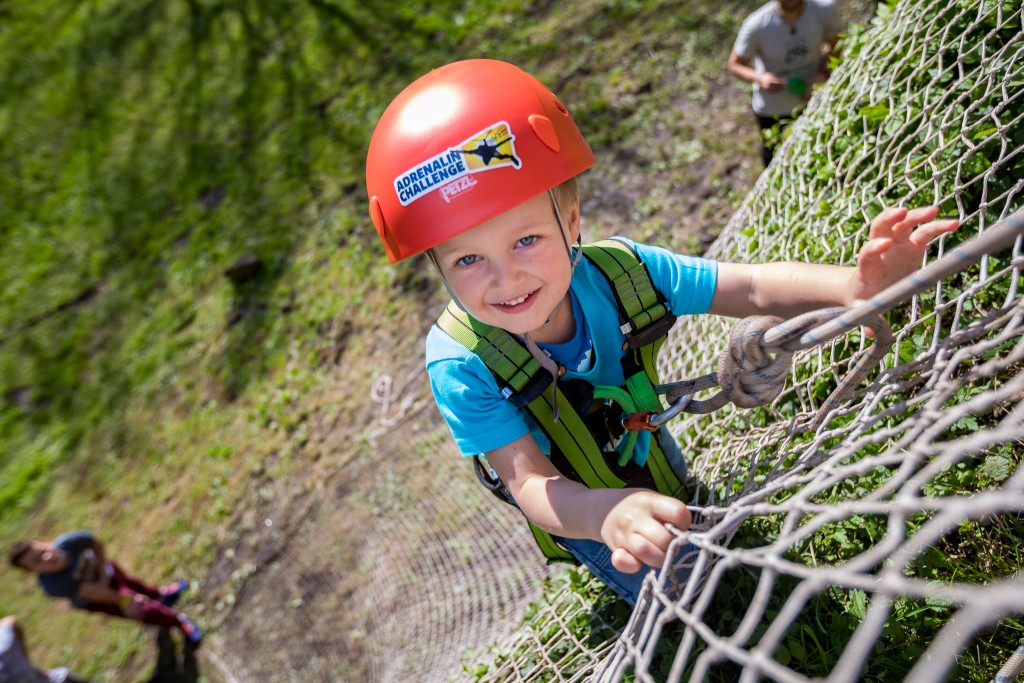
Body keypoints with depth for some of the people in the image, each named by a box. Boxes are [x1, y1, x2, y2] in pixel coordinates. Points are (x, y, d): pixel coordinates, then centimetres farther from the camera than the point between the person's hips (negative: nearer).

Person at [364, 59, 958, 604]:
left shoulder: (618, 270, -33)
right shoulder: (463, 366, -40)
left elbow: (750, 289, -29)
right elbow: (532, 483, -42)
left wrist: (855, 285, -49)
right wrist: (608, 514, -65)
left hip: (639, 440, 3)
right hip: (573, 500, -3)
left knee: (688, 514, 33)